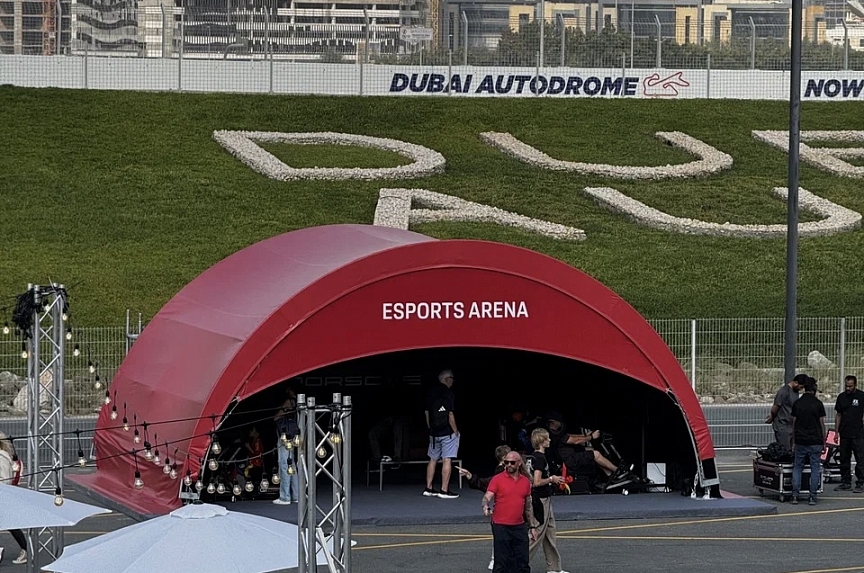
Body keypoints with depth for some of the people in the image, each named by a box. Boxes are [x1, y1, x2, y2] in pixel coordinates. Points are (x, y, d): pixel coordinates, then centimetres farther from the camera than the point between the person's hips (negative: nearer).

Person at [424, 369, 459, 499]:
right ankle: (444, 490, -7)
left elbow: (427, 413, 13)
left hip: (434, 433, 7)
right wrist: (455, 431, -6)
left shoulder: (430, 392, 8)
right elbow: (450, 414, -15)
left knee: (433, 460, 14)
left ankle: (428, 488, 16)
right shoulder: (448, 393, -12)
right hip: (447, 432, -7)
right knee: (446, 460, -5)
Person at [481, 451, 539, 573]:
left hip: (520, 527, 4)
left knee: (522, 563, 6)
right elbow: (487, 497, -14)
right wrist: (486, 506, -36)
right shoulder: (497, 479, -4)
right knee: (502, 563, -2)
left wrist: (532, 526, 16)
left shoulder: (525, 481, 10)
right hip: (501, 527, -4)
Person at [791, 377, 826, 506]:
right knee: (815, 468, 3)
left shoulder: (797, 403, 2)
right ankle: (813, 496, 0)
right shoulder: (818, 404, -5)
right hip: (815, 441, -2)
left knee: (797, 467, 9)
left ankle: (795, 495, 0)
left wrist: (793, 441, 13)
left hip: (800, 441, 2)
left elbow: (793, 423, 5)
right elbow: (822, 424, -3)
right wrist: (823, 442, 6)